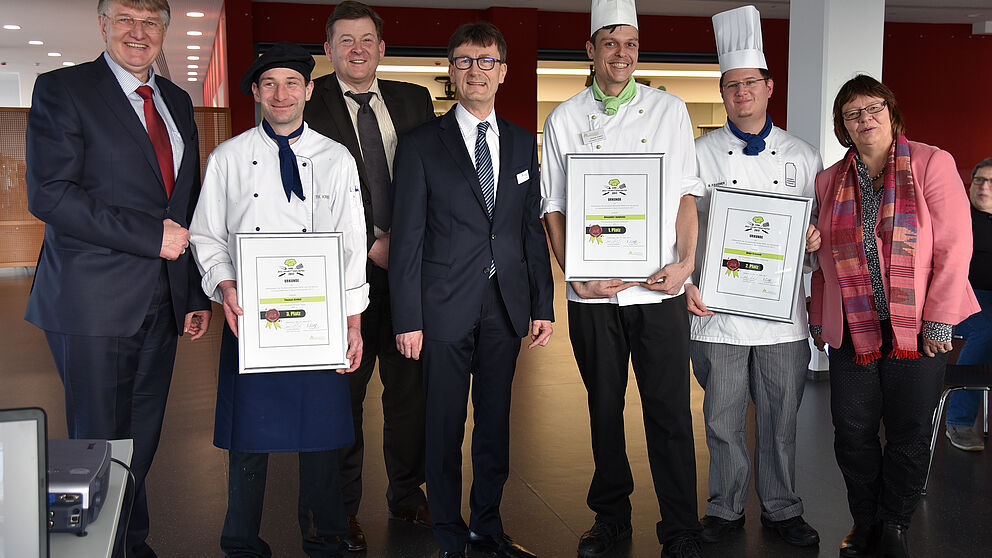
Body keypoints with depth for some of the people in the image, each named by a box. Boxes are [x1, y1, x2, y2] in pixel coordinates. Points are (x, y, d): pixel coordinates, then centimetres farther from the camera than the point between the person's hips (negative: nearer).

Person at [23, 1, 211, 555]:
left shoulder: (177, 102, 15)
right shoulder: (62, 89, -3)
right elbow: (49, 195, -14)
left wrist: (198, 295, 14)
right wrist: (151, 234, -17)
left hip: (161, 302, 6)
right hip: (94, 302, -5)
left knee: (142, 441, 14)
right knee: (101, 444, 2)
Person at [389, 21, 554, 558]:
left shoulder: (522, 143, 11)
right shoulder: (420, 143, -1)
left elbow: (532, 229, 12)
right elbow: (407, 237, -4)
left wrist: (543, 305, 7)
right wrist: (408, 319, -9)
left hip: (505, 305, 4)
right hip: (446, 307, -3)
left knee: (495, 421, 12)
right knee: (445, 426, 5)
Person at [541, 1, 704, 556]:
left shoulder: (670, 110, 7)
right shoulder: (564, 120, 6)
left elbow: (686, 195, 7)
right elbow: (554, 207, 6)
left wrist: (685, 262, -8)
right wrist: (575, 275, -7)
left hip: (660, 288, 0)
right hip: (592, 292, 1)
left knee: (670, 411, 1)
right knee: (604, 408, 12)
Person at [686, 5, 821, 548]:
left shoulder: (801, 155, 8)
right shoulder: (699, 153, 3)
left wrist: (817, 238, -8)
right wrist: (686, 283, -10)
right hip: (718, 310, -1)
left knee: (780, 418, 9)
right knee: (723, 419, 7)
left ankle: (781, 509, 26)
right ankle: (726, 508, 24)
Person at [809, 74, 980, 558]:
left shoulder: (932, 163, -3)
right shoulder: (829, 181, 9)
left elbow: (954, 245, -7)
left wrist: (939, 319, -11)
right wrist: (818, 317, 12)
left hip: (918, 328, -2)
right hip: (853, 327, 3)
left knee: (910, 433, 5)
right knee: (853, 432, 5)